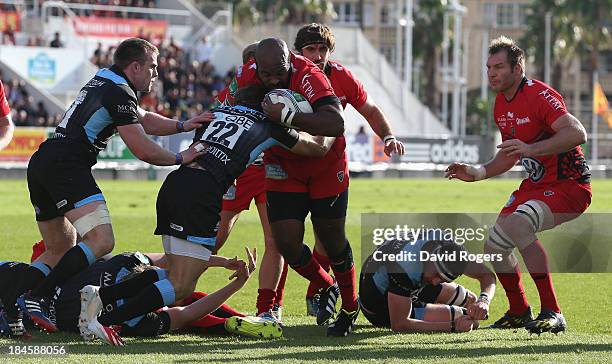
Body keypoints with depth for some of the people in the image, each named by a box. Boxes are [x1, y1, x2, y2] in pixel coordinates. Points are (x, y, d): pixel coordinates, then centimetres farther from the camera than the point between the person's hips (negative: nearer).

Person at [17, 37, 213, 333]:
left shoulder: (103, 81, 23)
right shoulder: (119, 93, -7)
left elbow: (144, 120, 34)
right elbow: (143, 150, -10)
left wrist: (182, 126, 20)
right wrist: (180, 158, 5)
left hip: (40, 165, 10)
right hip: (67, 167, -10)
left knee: (60, 251, 19)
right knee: (101, 241, -20)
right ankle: (36, 299, -29)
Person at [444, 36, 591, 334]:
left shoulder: (540, 95, -20)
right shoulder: (501, 105, 9)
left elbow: (577, 134, -34)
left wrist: (531, 149, -42)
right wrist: (476, 173, 8)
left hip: (569, 186, -9)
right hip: (535, 185, 9)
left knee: (516, 225, -31)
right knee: (495, 245, 6)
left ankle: (552, 314, -25)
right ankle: (519, 312, 29)